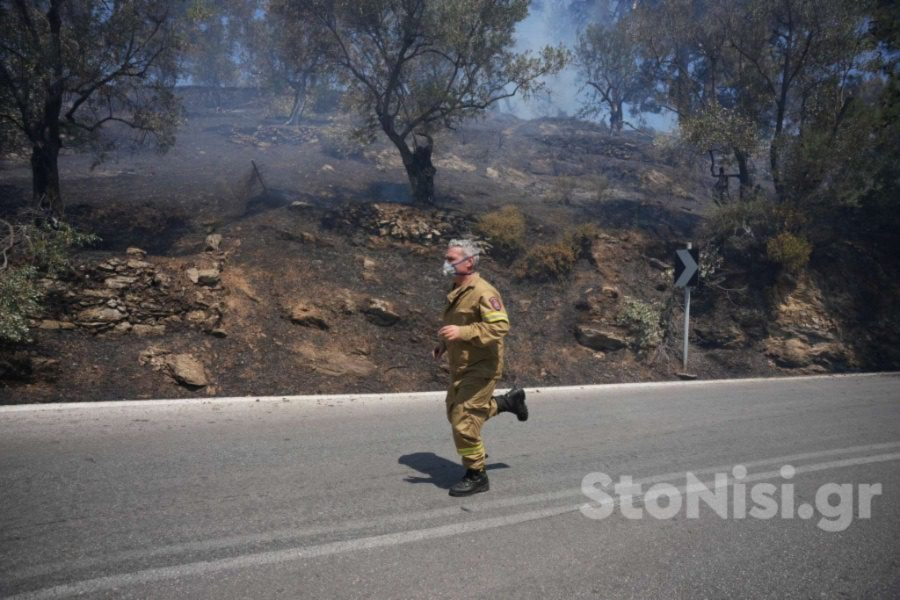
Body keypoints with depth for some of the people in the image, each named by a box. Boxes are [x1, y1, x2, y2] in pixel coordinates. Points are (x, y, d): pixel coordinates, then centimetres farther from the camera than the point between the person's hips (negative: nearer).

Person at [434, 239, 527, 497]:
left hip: (480, 367, -10)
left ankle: (476, 477, 11)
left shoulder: (482, 292, -20)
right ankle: (510, 400, 33)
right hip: (461, 367, 10)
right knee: (455, 414, 20)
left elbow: (501, 325, -30)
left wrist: (461, 332, -37)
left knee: (464, 421, -8)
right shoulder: (457, 291, 10)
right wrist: (444, 344, 11)